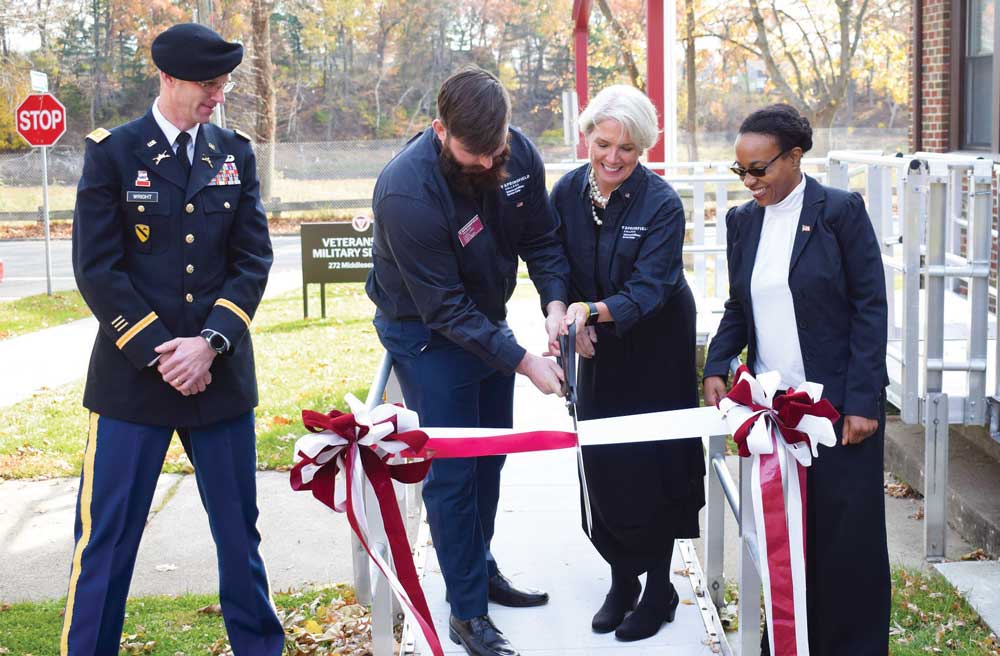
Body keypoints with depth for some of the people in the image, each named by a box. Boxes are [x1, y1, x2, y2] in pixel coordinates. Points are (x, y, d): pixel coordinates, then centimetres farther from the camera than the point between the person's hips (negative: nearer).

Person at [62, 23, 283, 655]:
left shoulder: (235, 153, 8)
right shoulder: (112, 153, -2)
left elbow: (253, 260, 3)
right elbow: (97, 270, -5)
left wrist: (210, 343, -10)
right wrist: (158, 354, -12)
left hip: (222, 373, 3)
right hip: (133, 374, -3)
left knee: (239, 528, 13)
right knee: (107, 537, 0)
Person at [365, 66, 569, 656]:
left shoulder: (519, 154, -15)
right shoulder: (408, 191, -33)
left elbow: (542, 238, -3)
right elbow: (444, 308, -29)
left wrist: (556, 302, -21)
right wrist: (522, 361, -30)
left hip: (487, 318, 7)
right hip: (427, 333, -6)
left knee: (491, 452, 18)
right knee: (452, 468, -3)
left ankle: (481, 568, 38)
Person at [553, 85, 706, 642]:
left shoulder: (662, 204, -20)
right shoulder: (567, 192, -6)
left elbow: (649, 288, -25)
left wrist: (594, 311, -41)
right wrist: (569, 315, -16)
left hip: (656, 350, -4)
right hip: (600, 347, 4)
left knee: (653, 461, -1)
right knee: (602, 460, 5)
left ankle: (659, 587, 15)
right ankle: (622, 580, 22)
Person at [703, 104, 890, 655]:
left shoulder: (841, 211, -6)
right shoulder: (742, 220, 10)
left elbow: (870, 307, -7)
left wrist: (863, 401, -12)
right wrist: (716, 366, -1)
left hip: (837, 403, -4)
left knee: (846, 535, 1)